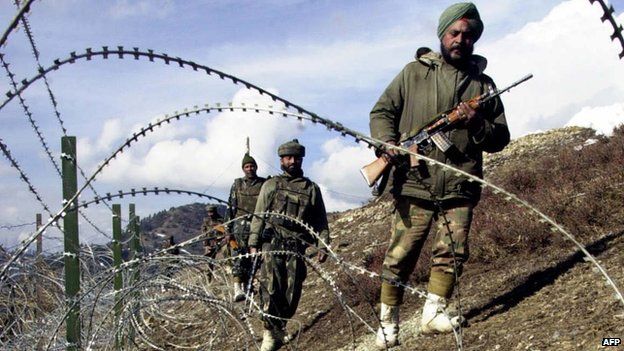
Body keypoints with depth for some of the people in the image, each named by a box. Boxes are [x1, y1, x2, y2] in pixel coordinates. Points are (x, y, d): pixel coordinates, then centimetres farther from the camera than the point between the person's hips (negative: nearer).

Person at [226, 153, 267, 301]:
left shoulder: (265, 184, 6)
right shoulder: (237, 185, 7)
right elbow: (230, 207, 8)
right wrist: (227, 228, 3)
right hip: (240, 224, -1)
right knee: (238, 255, -13)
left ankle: (247, 285, 21)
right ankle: (237, 288, -22)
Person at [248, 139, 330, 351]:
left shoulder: (312, 189, 14)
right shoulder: (270, 185, 13)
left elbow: (321, 221, 14)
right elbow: (259, 216, 10)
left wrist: (323, 246, 4)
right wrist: (253, 243, 2)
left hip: (297, 246, 1)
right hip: (273, 242, -1)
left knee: (292, 292, -2)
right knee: (271, 288, -15)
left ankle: (279, 326, 17)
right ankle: (271, 333, -12)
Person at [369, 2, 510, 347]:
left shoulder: (483, 84, 14)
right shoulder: (414, 72, 10)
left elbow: (500, 138, 13)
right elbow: (382, 112, 9)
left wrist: (478, 125, -9)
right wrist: (387, 143, -11)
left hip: (459, 188, 2)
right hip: (414, 182, -1)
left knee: (452, 252, -9)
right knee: (399, 256, 0)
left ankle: (434, 312, 6)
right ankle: (388, 323, 11)